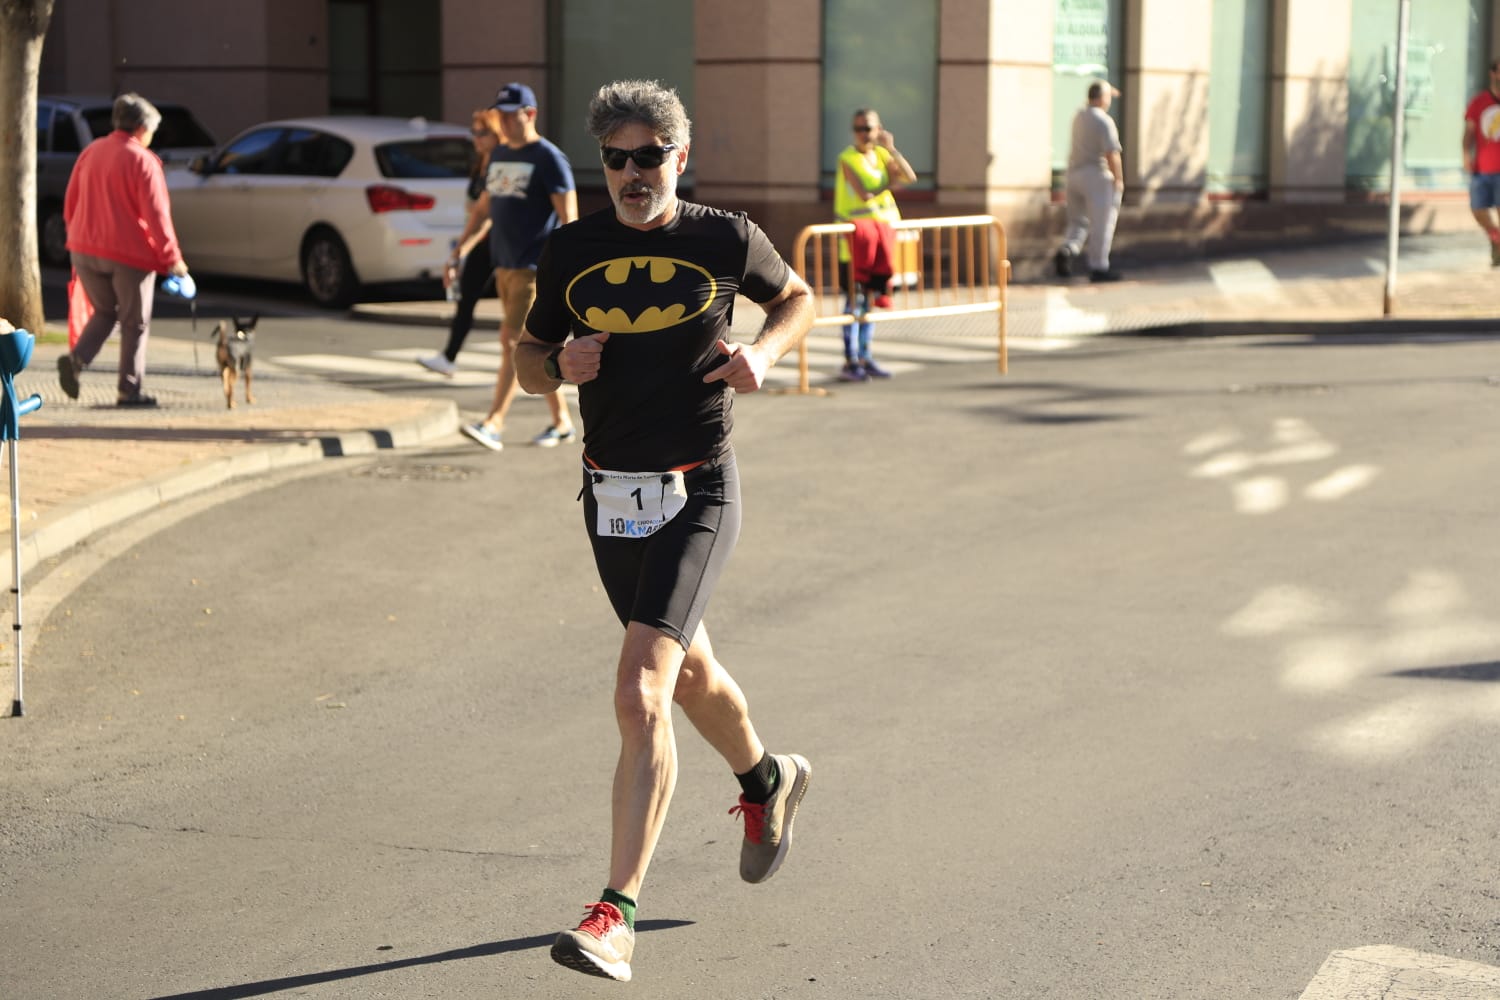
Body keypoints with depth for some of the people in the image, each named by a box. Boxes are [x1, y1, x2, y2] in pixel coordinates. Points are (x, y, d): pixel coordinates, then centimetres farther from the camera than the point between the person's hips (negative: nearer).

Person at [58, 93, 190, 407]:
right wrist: (172, 258, -9)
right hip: (130, 253, -6)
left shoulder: (90, 153, 8)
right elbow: (156, 214, -14)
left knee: (104, 312, 21)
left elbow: (70, 204, 12)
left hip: (85, 251, 6)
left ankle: (76, 359, -3)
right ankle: (129, 389, 8)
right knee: (135, 323, 8)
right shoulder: (142, 161, -11)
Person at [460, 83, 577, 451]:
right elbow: (485, 204, 24)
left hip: (534, 268, -8)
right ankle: (562, 422, 20)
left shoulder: (548, 158, -9)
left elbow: (568, 216, -12)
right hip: (504, 265, 8)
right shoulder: (499, 154, 15)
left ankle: (493, 424, -16)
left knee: (513, 343, -13)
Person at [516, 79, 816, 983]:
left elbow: (798, 299, 13)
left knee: (640, 693, -19)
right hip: (610, 498, 5)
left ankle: (619, 914, -16)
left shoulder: (726, 240, -6)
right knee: (691, 672, 22)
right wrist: (560, 364, -11)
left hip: (697, 496, -5)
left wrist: (765, 352, -7)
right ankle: (768, 781, 53)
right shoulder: (572, 252, 1)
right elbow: (529, 359, 12)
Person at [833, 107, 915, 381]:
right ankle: (850, 362, -4)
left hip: (881, 233, 7)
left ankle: (864, 358, 17)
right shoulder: (848, 159, -10)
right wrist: (889, 184, -6)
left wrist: (892, 149, -11)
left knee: (870, 297, 10)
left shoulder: (882, 155, 10)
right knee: (854, 299, -7)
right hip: (854, 237, -7)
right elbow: (864, 195, -19)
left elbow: (910, 177, -2)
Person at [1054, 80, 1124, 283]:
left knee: (1078, 220, 17)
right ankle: (1098, 267, 3)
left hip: (1074, 173, 7)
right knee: (1100, 223, 1)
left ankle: (1067, 250, -8)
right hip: (1096, 175, -7)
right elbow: (1112, 154, -19)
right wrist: (1119, 179, -9)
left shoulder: (1079, 116, 9)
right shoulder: (1104, 121, -15)